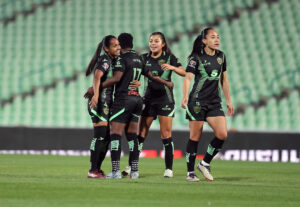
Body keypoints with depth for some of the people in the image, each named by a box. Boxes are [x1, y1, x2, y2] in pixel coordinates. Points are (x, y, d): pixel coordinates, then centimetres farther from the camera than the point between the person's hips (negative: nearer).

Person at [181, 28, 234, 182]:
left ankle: (205, 163, 10)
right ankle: (190, 172, 9)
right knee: (195, 136, -1)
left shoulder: (221, 56, 10)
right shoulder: (196, 57, -8)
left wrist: (228, 100, 20)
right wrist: (185, 96, -36)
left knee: (222, 135, -8)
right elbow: (188, 77, -20)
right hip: (198, 101, -5)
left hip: (215, 102, 5)